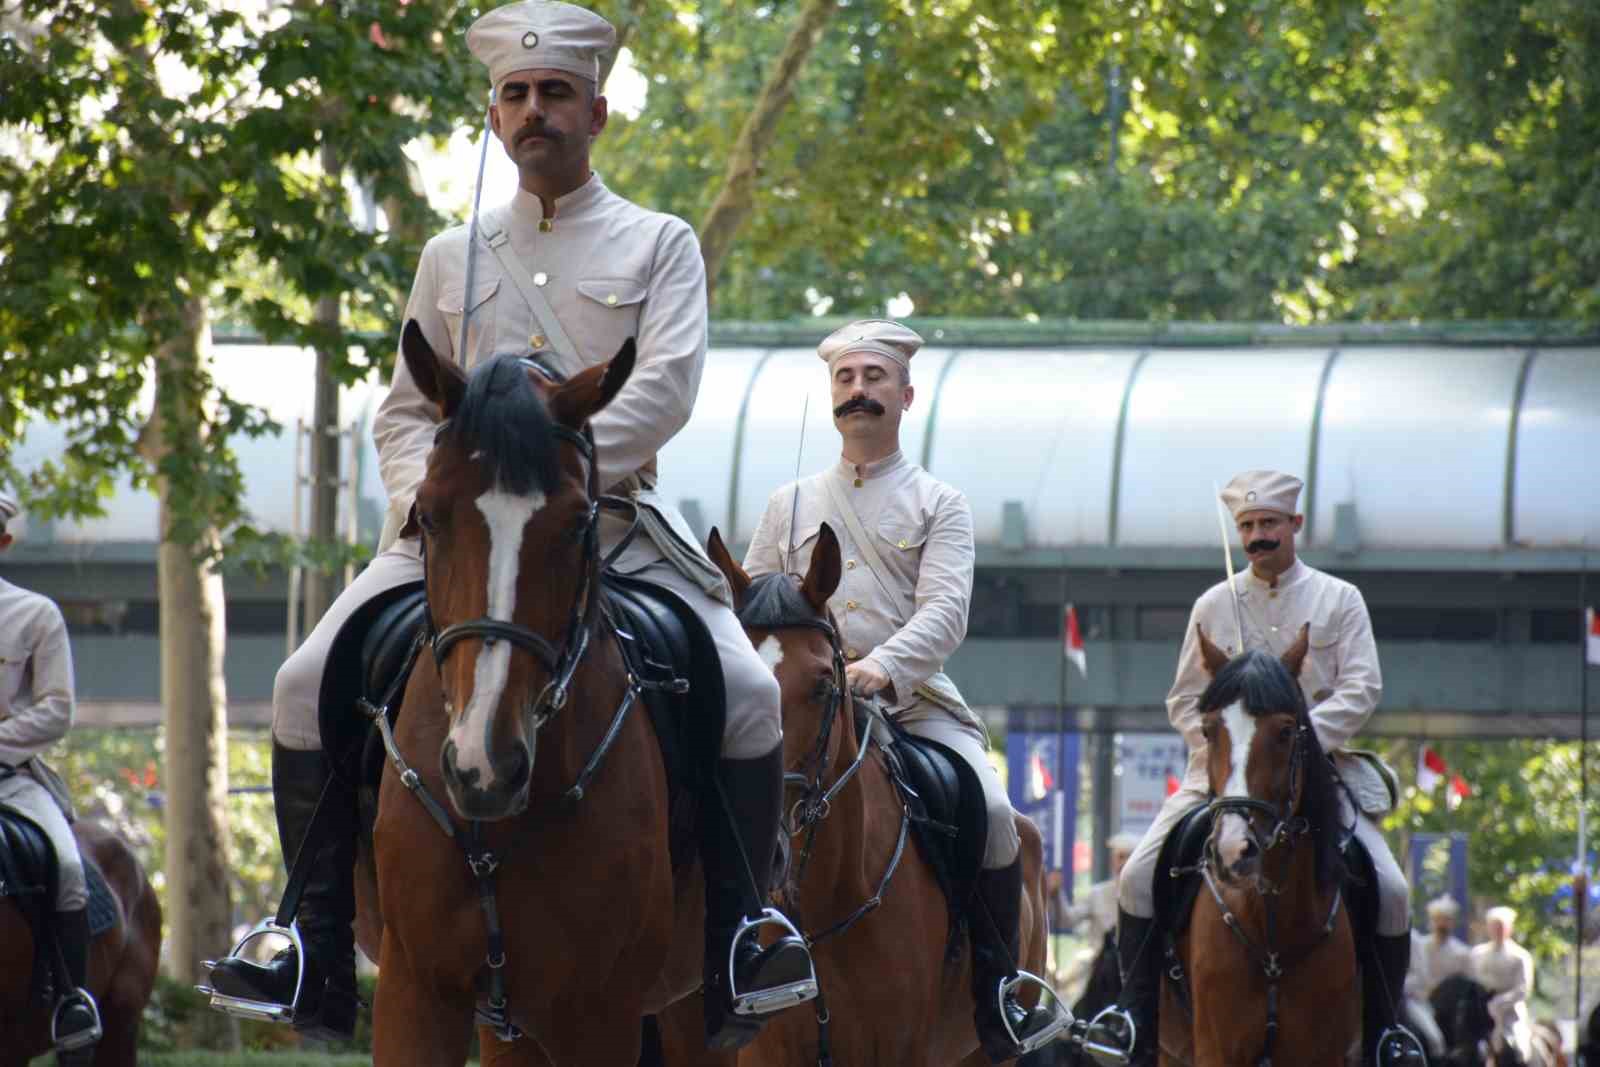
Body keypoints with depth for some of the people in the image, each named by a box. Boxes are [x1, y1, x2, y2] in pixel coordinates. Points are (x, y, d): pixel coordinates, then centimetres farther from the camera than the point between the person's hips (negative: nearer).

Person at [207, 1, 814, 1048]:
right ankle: (318, 950, -10)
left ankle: (738, 943, -9)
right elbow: (406, 412, 16)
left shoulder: (660, 245, 8)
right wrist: (429, 497, -7)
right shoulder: (454, 257, 18)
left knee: (749, 695, -23)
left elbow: (665, 388, -8)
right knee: (309, 684, -16)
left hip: (618, 521, -2)